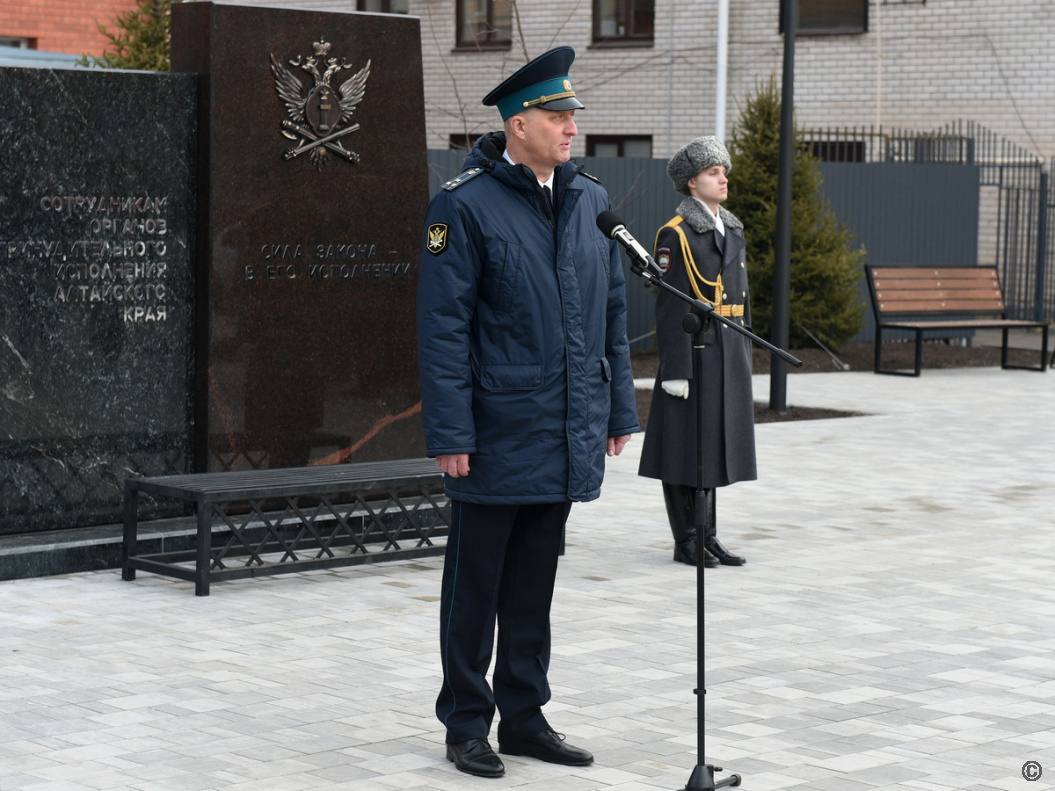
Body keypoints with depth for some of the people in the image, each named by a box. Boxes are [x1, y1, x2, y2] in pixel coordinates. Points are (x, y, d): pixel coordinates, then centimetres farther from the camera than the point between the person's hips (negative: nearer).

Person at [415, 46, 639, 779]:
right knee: (476, 586, 6)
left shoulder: (591, 201, 9)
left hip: (567, 437, 6)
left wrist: (619, 409, 11)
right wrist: (449, 433, -15)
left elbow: (613, 313, 14)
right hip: (497, 436, -6)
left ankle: (524, 716, 25)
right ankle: (467, 724, 16)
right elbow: (442, 325, -12)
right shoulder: (466, 204, -10)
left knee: (534, 584, 14)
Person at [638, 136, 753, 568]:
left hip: (728, 352, 8)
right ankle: (686, 541, 7)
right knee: (686, 443, 0)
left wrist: (745, 355, 16)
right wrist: (675, 367, -19)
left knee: (716, 444, 12)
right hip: (692, 349, -8)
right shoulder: (676, 234, -9)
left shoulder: (732, 230, 15)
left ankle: (708, 535, 20)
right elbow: (670, 306, -14)